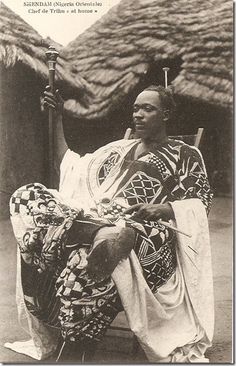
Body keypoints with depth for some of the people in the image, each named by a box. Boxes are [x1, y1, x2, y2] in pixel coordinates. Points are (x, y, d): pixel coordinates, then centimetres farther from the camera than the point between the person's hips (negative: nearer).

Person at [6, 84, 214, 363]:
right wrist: (57, 118, 28)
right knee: (27, 196, -17)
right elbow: (70, 167, 30)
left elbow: (200, 203, 3)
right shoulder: (118, 149, 30)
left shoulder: (185, 155, 15)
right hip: (100, 216, 5)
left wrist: (162, 208, -17)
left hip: (147, 230, -5)